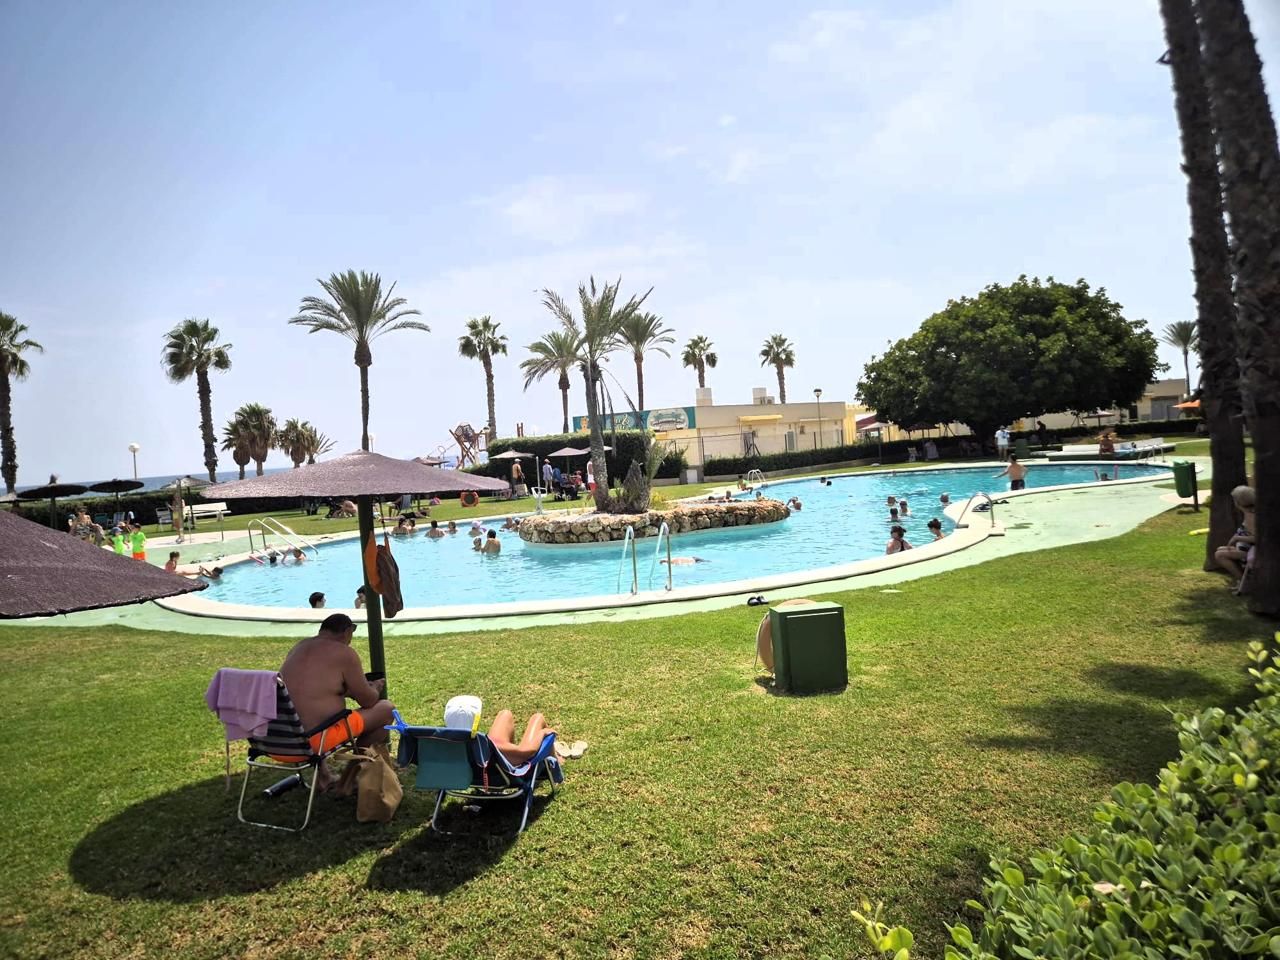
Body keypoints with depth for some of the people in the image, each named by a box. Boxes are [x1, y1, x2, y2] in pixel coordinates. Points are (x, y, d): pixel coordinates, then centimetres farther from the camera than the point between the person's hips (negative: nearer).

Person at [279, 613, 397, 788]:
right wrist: (376, 688, 19)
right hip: (314, 740, -8)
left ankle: (322, 775, 31)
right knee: (387, 709, 4)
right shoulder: (344, 653, -10)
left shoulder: (300, 646, 12)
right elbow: (368, 701, -3)